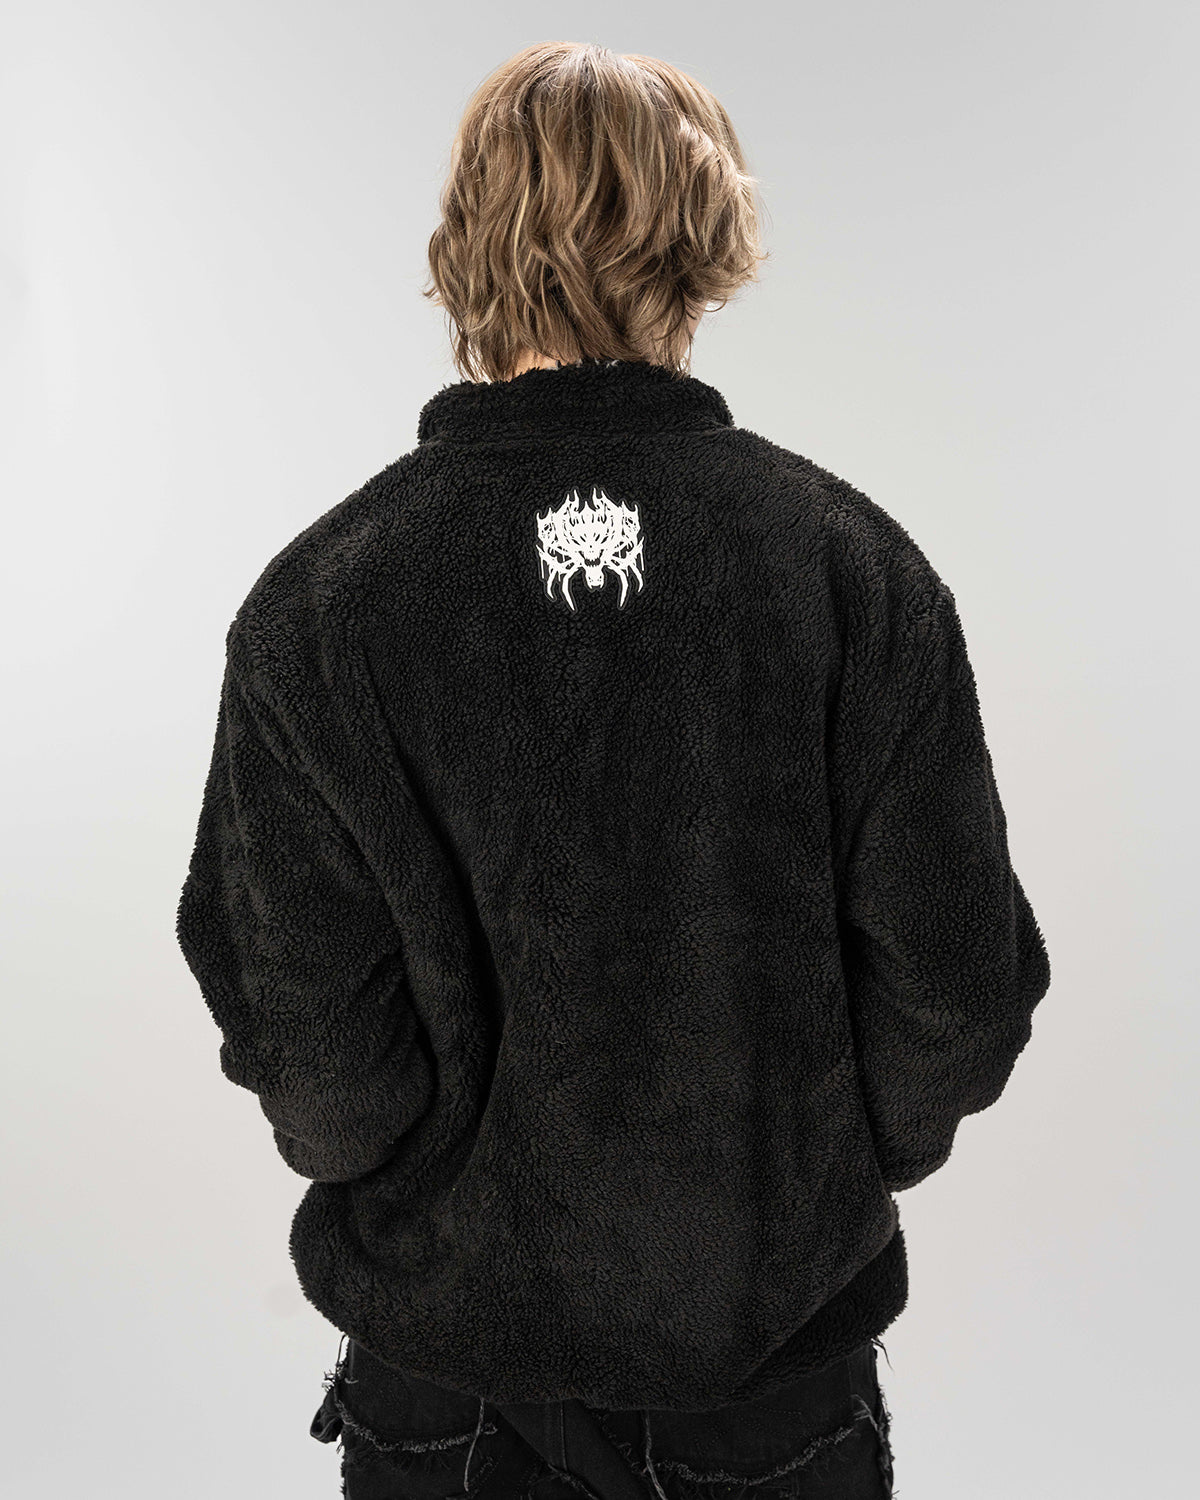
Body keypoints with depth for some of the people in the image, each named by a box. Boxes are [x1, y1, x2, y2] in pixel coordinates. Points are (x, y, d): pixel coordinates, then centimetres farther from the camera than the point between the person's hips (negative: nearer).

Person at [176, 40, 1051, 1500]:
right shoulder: (860, 568, -16)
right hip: (783, 1350, 1)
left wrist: (407, 1190, 6)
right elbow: (957, 1004, -11)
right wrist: (819, 1173, 8)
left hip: (446, 1363, 0)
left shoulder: (315, 603, -18)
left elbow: (318, 1060, -16)